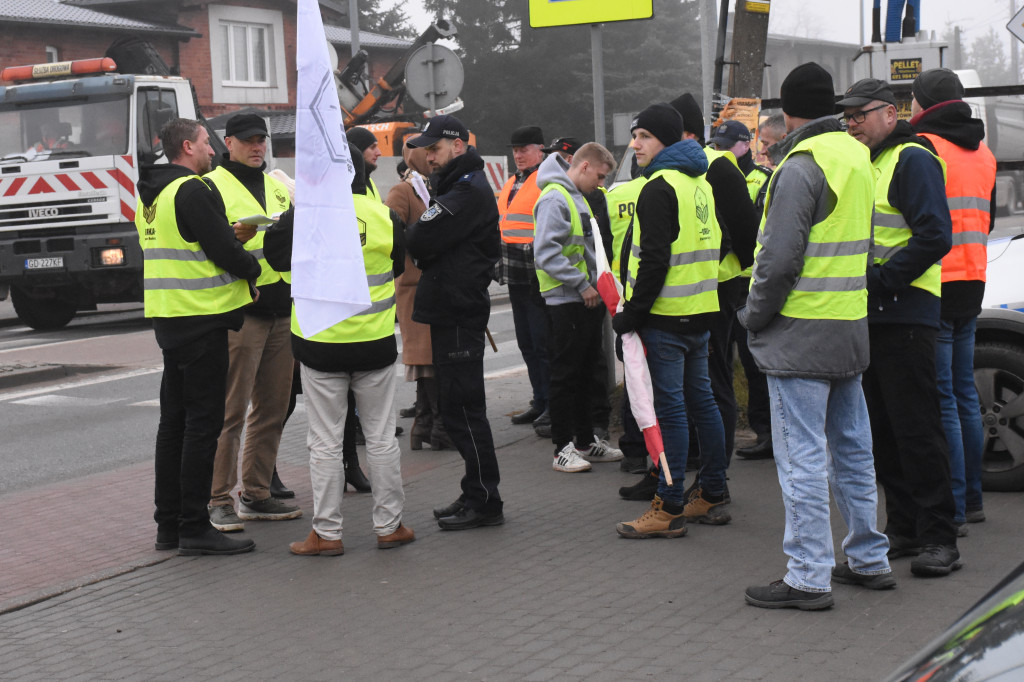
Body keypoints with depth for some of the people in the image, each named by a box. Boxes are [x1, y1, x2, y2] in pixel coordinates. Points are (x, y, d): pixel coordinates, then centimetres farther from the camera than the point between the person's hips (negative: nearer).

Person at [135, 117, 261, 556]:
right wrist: (252, 269, 1)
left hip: (166, 318, 10)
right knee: (203, 422, -6)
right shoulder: (192, 191, -15)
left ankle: (168, 524, 19)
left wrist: (226, 236, 10)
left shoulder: (150, 195, 15)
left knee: (174, 419, 13)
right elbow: (223, 251, -18)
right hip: (201, 318, -10)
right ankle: (195, 528, -4)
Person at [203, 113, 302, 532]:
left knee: (272, 409, 10)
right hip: (239, 311, -7)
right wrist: (239, 236, -25)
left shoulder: (278, 186, 20)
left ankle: (256, 495, 18)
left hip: (281, 309, 7)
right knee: (231, 410, -7)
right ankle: (219, 500, -2)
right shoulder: (212, 186, -1)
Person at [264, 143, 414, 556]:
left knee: (325, 441, 5)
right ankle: (389, 525, 17)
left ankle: (326, 533, 8)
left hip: (320, 344, -2)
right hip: (375, 344, 2)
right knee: (381, 437, 11)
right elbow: (401, 265, 11)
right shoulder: (384, 216, -3)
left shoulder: (302, 217, -10)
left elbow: (274, 256, 5)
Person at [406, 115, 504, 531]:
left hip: (458, 313, -11)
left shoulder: (468, 192, -15)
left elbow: (419, 242, -19)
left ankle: (484, 501, -1)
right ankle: (476, 496, 21)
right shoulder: (459, 187, 20)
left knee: (462, 407, -7)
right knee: (457, 407, 14)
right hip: (452, 312, 11)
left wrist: (411, 232, 1)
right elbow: (420, 242, 17)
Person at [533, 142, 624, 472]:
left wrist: (597, 282, 12)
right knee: (565, 374, -4)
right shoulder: (554, 199, -15)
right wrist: (582, 284, -19)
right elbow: (546, 254, -23)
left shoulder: (578, 197, 16)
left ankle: (586, 440, 23)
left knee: (586, 372, 14)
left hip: (587, 300, 9)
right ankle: (563, 448, 2)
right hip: (566, 301, -9)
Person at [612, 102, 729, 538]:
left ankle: (669, 510, -4)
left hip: (666, 316, -9)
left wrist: (632, 312, -16)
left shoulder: (660, 188, -14)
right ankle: (712, 497, 21)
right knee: (701, 400, 14)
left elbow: (655, 259, -21)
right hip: (700, 311, 9)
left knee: (670, 408, -7)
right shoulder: (701, 183, 16)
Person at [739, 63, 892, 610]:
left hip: (801, 335, -9)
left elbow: (779, 259, -19)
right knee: (852, 447, 16)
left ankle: (809, 577, 0)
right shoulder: (857, 157, 12)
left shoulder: (802, 167, -16)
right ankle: (869, 559, 25)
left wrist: (753, 317, -7)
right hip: (850, 331, 9)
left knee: (802, 454, -4)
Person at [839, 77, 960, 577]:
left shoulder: (912, 160, -8)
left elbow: (935, 236, -18)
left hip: (905, 314, -9)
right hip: (868, 316, 9)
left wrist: (881, 281, -19)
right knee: (882, 429, 11)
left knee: (916, 428, -8)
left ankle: (938, 538, -3)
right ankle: (904, 528, 19)